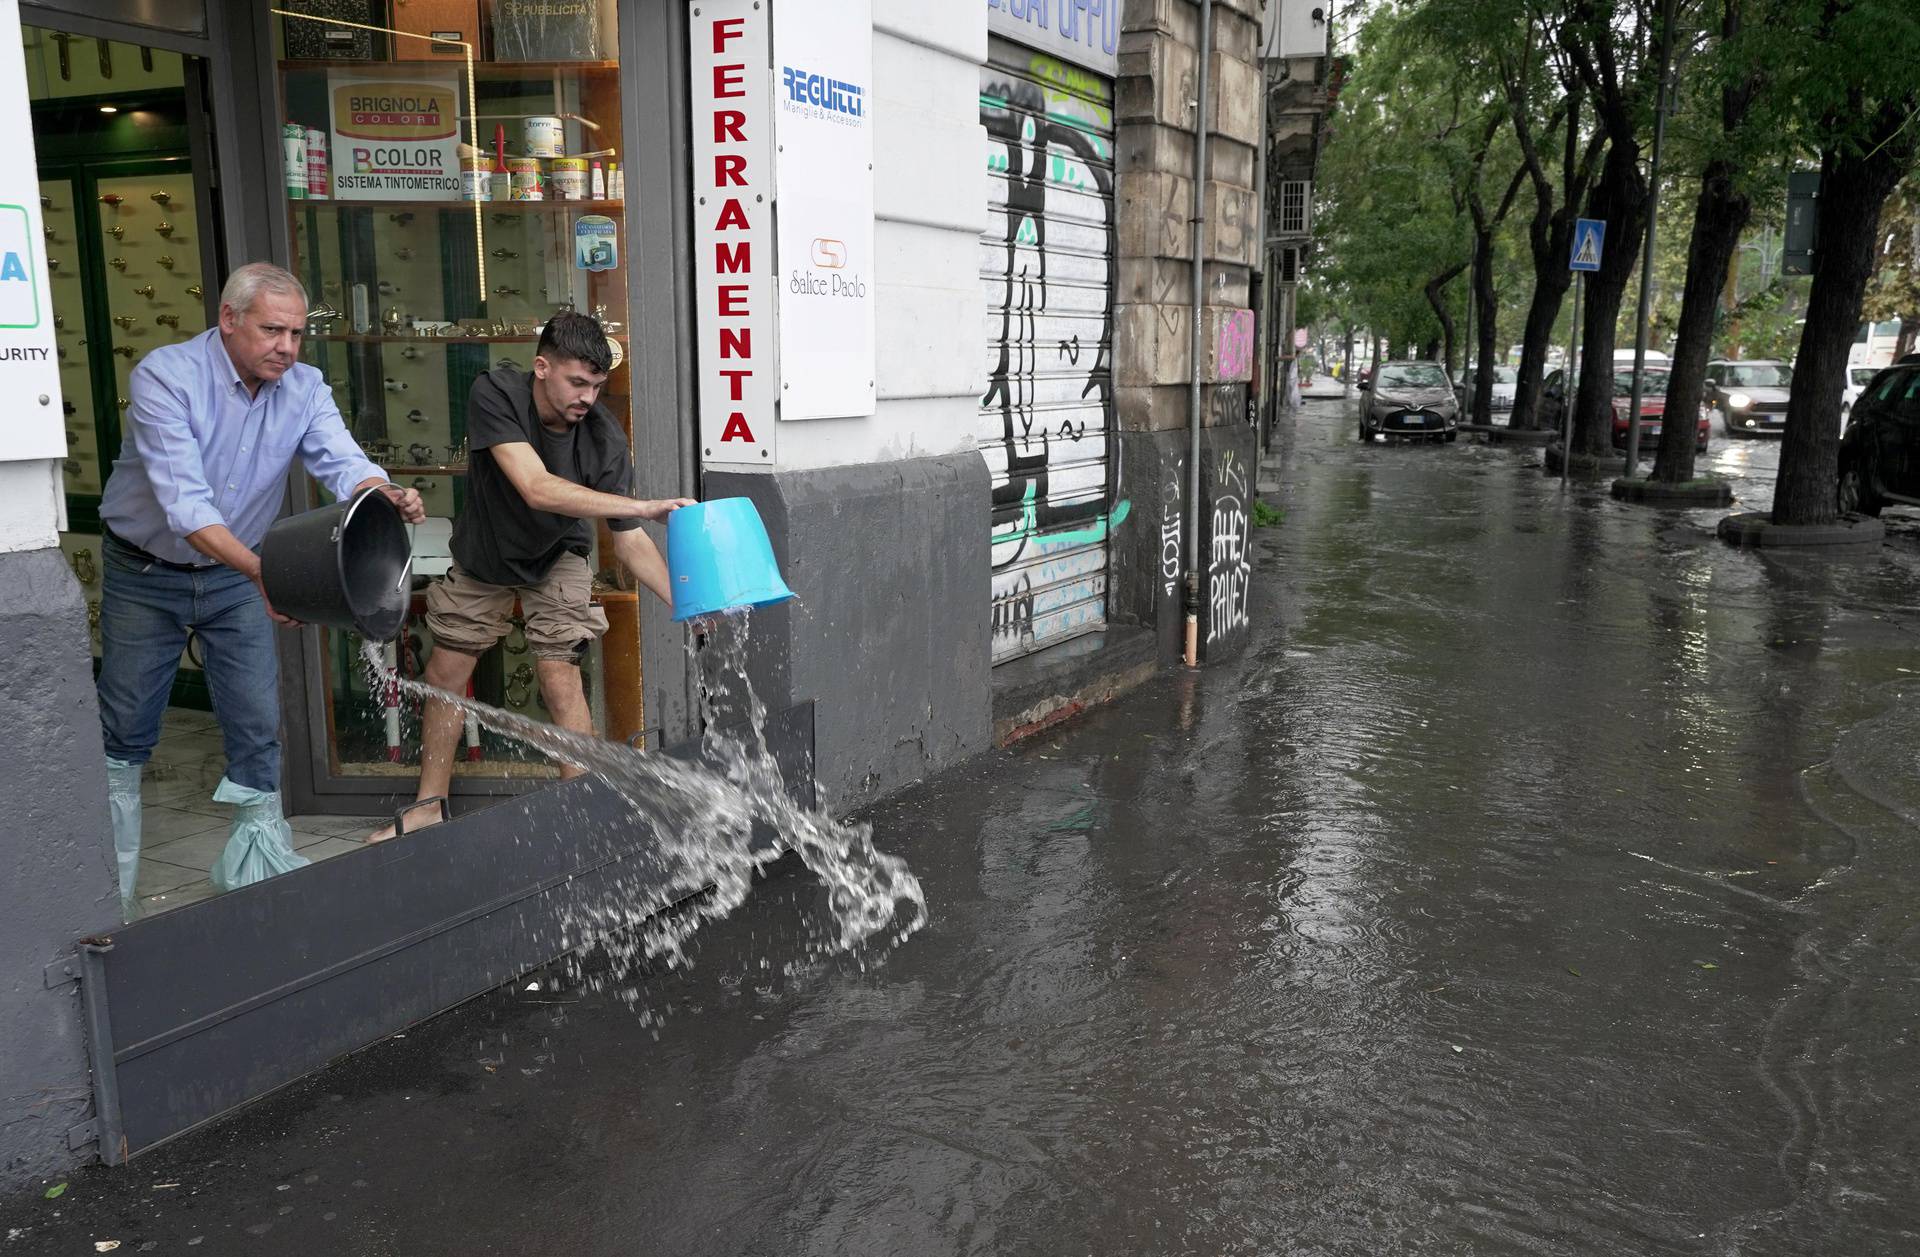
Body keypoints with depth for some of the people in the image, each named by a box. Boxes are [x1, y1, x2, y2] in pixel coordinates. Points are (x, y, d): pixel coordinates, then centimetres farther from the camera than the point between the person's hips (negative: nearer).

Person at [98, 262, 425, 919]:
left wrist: (387, 496, -48)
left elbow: (341, 461, -24)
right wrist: (259, 570, -48)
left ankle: (257, 859, 18)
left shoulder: (304, 388, -10)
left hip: (236, 575, 3)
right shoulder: (165, 377, -25)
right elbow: (184, 501, -35)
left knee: (257, 724, 2)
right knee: (124, 734, 10)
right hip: (145, 575, -3)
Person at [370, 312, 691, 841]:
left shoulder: (606, 440, -28)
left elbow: (629, 542, -22)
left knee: (560, 680, -15)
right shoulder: (494, 394, -32)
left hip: (555, 560, -1)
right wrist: (645, 507, -51)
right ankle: (427, 809, 25)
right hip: (483, 558, 1)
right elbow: (537, 489, -44)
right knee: (444, 675, 8)